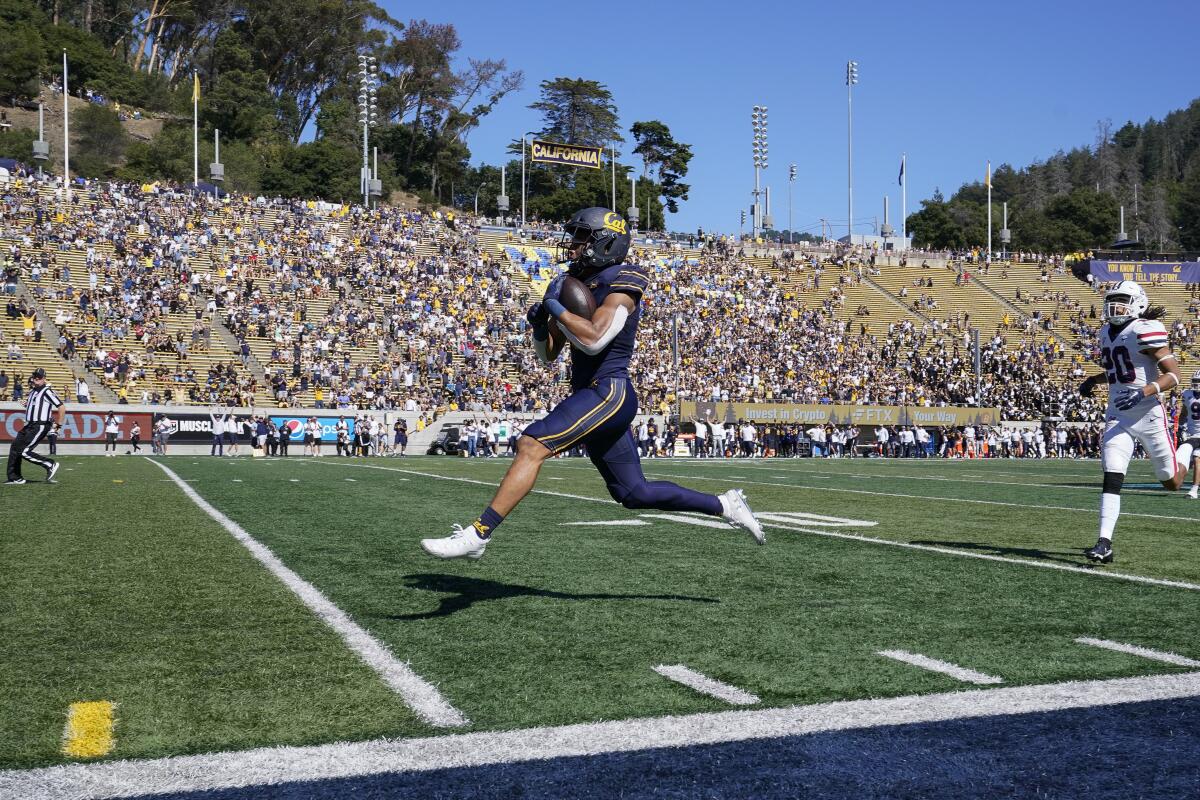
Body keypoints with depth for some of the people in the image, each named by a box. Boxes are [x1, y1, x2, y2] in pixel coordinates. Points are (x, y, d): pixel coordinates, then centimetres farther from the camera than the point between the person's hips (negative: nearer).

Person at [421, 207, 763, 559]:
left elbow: (593, 340, -26)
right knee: (634, 493, 15)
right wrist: (539, 325, -1)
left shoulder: (622, 285, -9)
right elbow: (548, 355, 18)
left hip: (608, 392, -10)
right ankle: (725, 505, 25)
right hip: (592, 397, 10)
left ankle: (478, 533, -18)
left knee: (531, 446, -20)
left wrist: (554, 305, -16)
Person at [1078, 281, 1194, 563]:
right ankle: (1105, 544, -12)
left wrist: (1144, 391, -28)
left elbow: (1173, 374, -16)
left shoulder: (1145, 331, -14)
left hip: (1148, 415, -5)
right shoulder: (1107, 333, 10)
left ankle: (1189, 450, 44)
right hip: (1118, 415, 5)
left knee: (1173, 482, 11)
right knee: (1111, 479, -9)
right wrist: (1093, 380, 14)